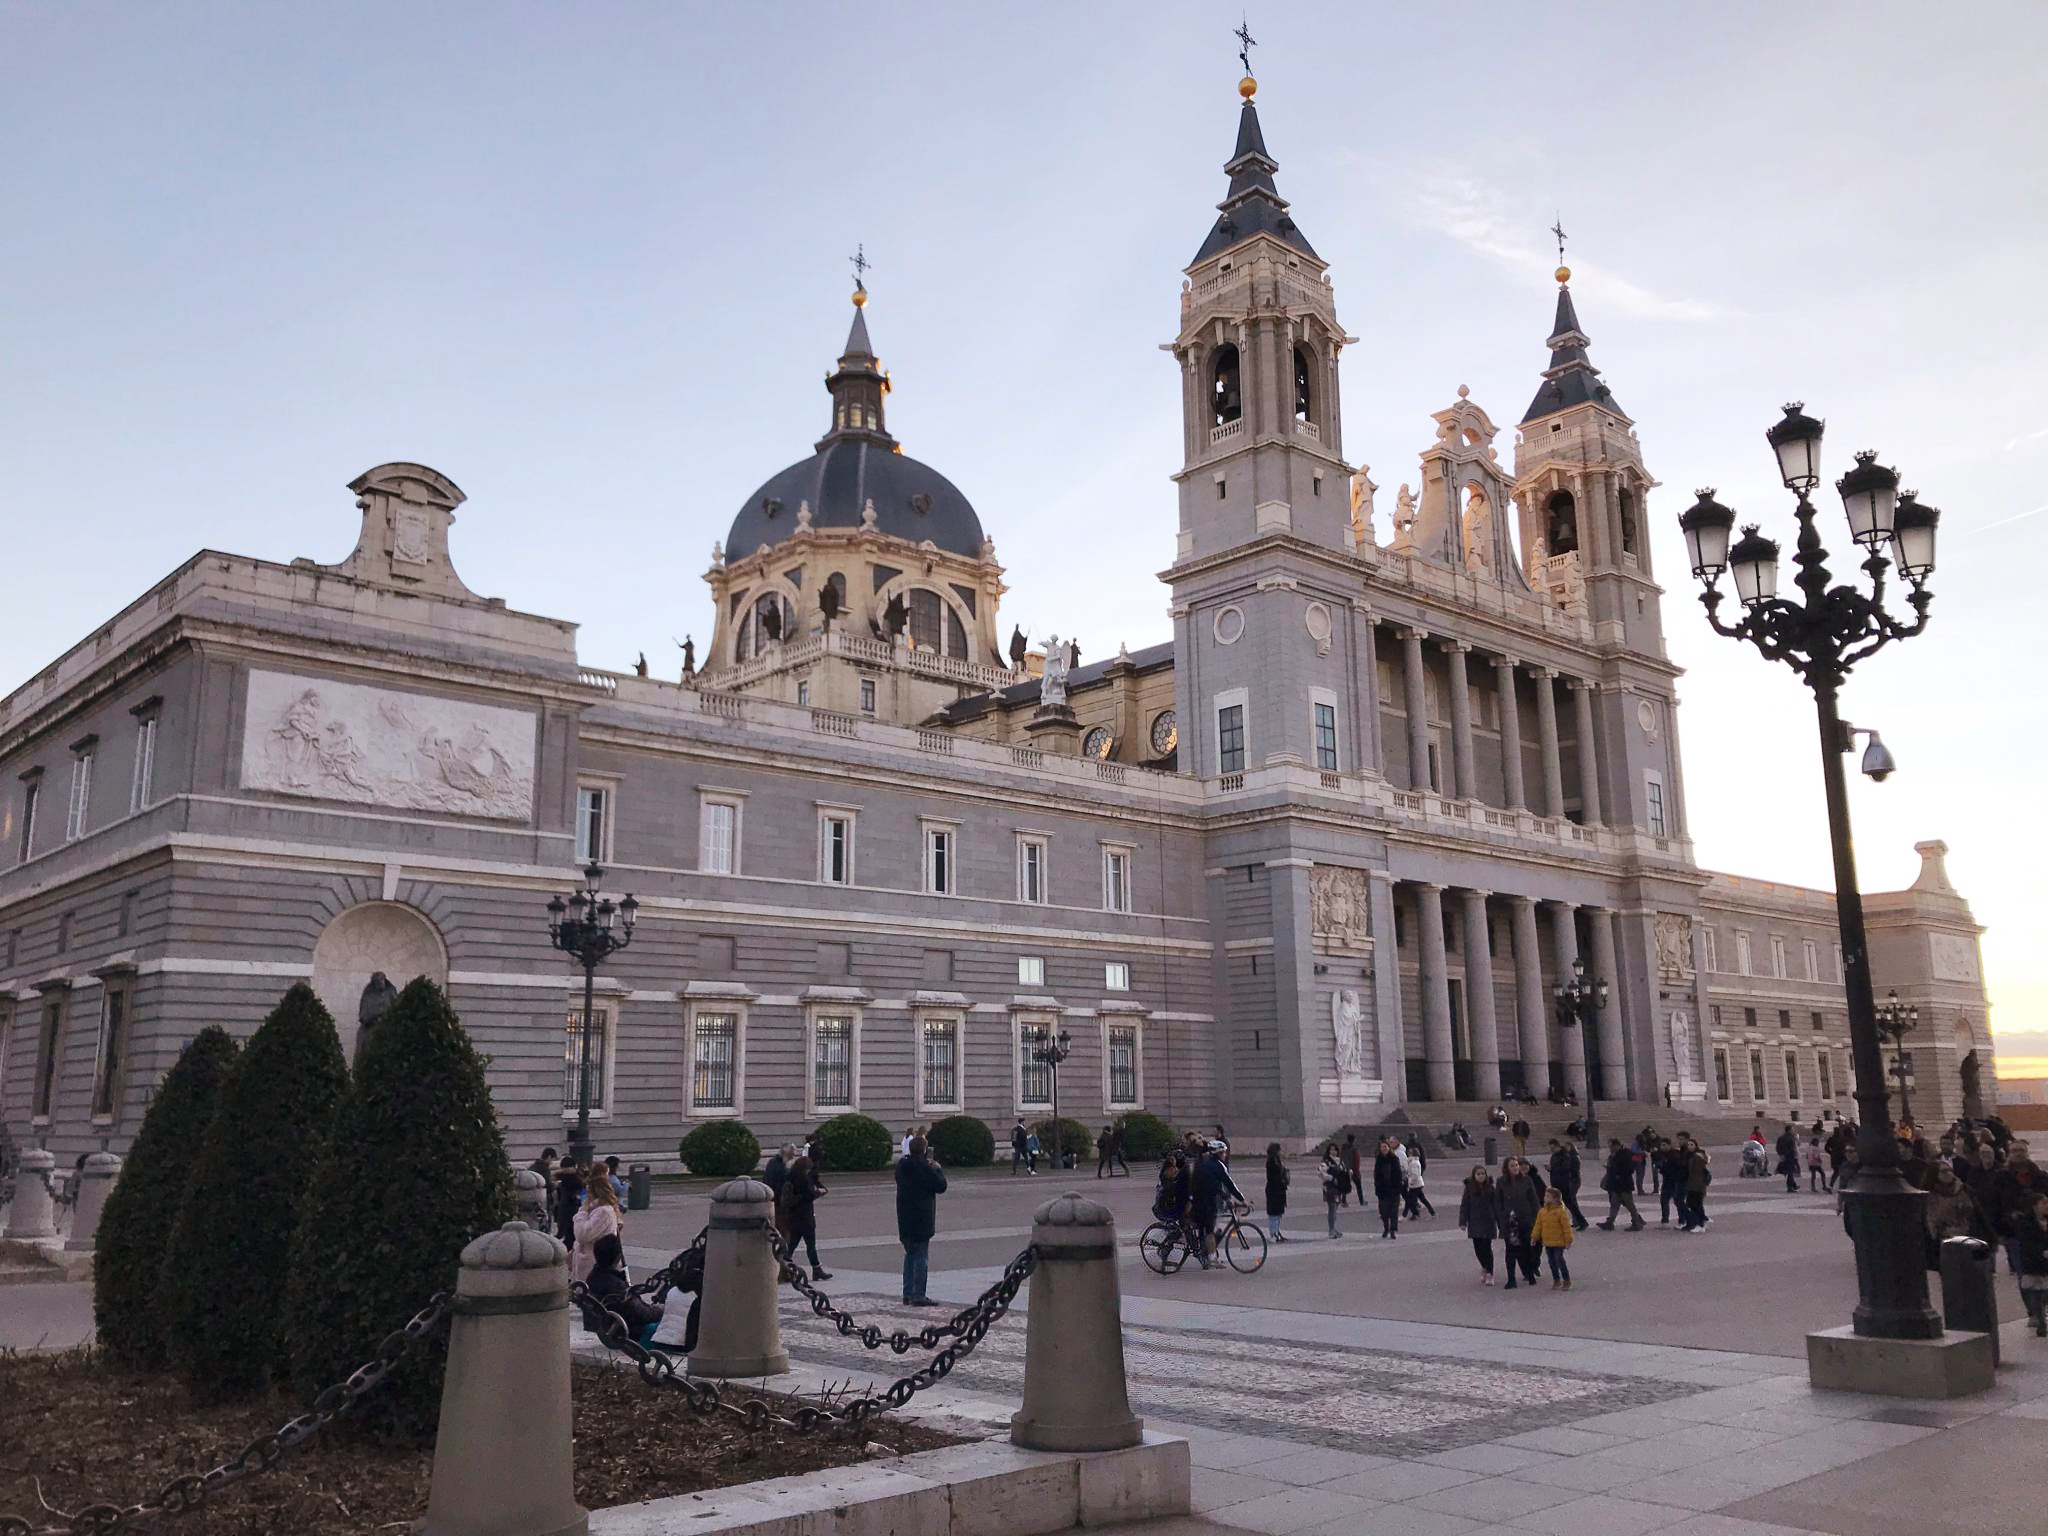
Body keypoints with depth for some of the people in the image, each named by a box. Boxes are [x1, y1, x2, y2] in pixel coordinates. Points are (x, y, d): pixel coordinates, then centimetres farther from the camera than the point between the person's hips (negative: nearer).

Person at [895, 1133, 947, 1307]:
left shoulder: (901, 1166, 7)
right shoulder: (925, 1168, -17)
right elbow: (941, 1186, -11)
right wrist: (937, 1168, 2)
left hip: (904, 1220, 7)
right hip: (921, 1219, -7)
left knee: (910, 1255, 16)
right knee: (921, 1257, -2)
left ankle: (907, 1294, 19)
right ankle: (918, 1295, -3)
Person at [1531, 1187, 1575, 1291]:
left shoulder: (1561, 1211, -12)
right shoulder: (1542, 1212, 5)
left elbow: (1566, 1227, -10)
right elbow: (1538, 1226, 12)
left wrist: (1568, 1240, -10)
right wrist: (1534, 1237, 10)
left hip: (1558, 1243, -6)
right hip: (1547, 1242, 6)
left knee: (1559, 1261, -3)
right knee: (1552, 1262, 12)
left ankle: (1566, 1281, 11)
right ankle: (1556, 1280, 25)